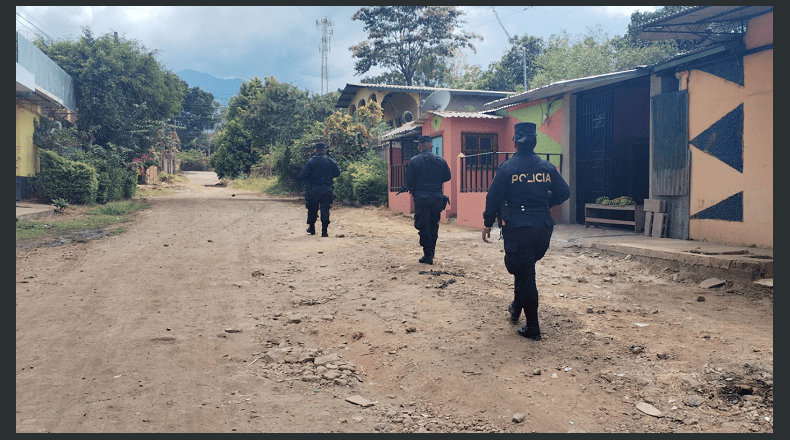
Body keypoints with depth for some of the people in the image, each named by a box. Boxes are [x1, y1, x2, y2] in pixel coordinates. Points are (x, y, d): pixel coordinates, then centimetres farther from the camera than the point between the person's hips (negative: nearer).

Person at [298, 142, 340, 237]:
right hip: (327, 189, 1)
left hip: (314, 189, -1)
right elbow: (337, 173, 12)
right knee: (325, 210, 4)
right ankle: (324, 231, -1)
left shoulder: (311, 161, -7)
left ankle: (311, 229, 27)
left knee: (312, 209, 15)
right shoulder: (331, 161, 1)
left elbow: (302, 176, -10)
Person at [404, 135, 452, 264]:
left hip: (421, 198, -3)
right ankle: (431, 252, 22)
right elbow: (447, 177, 11)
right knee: (434, 224, 17)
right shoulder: (441, 160, 3)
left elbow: (409, 182, -4)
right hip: (437, 197, 3)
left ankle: (427, 255, 3)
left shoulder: (413, 161, -4)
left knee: (423, 226, 4)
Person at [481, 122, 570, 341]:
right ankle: (517, 307, 36)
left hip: (517, 227, -4)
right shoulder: (547, 167, 3)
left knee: (524, 274, 2)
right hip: (543, 226, 4)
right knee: (526, 268, 25)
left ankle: (532, 328, 6)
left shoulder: (507, 167, -6)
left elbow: (493, 197, -6)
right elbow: (564, 193, 6)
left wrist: (487, 223, 5)